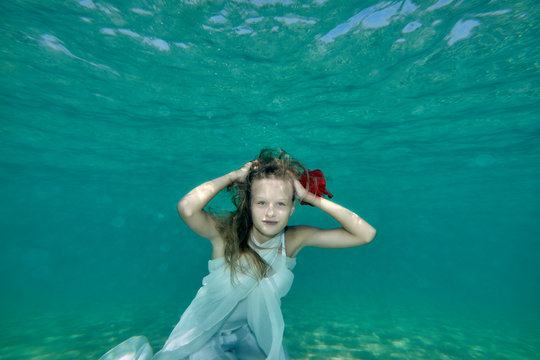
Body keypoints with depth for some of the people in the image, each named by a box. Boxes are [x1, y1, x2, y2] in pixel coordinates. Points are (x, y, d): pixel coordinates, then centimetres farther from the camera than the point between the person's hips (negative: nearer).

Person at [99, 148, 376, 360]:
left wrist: (311, 197, -29)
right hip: (206, 334, -3)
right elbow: (186, 208, -48)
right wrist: (234, 176, -35)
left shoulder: (295, 240, -19)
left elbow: (366, 234, -23)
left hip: (254, 335, 3)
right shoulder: (227, 232, -27)